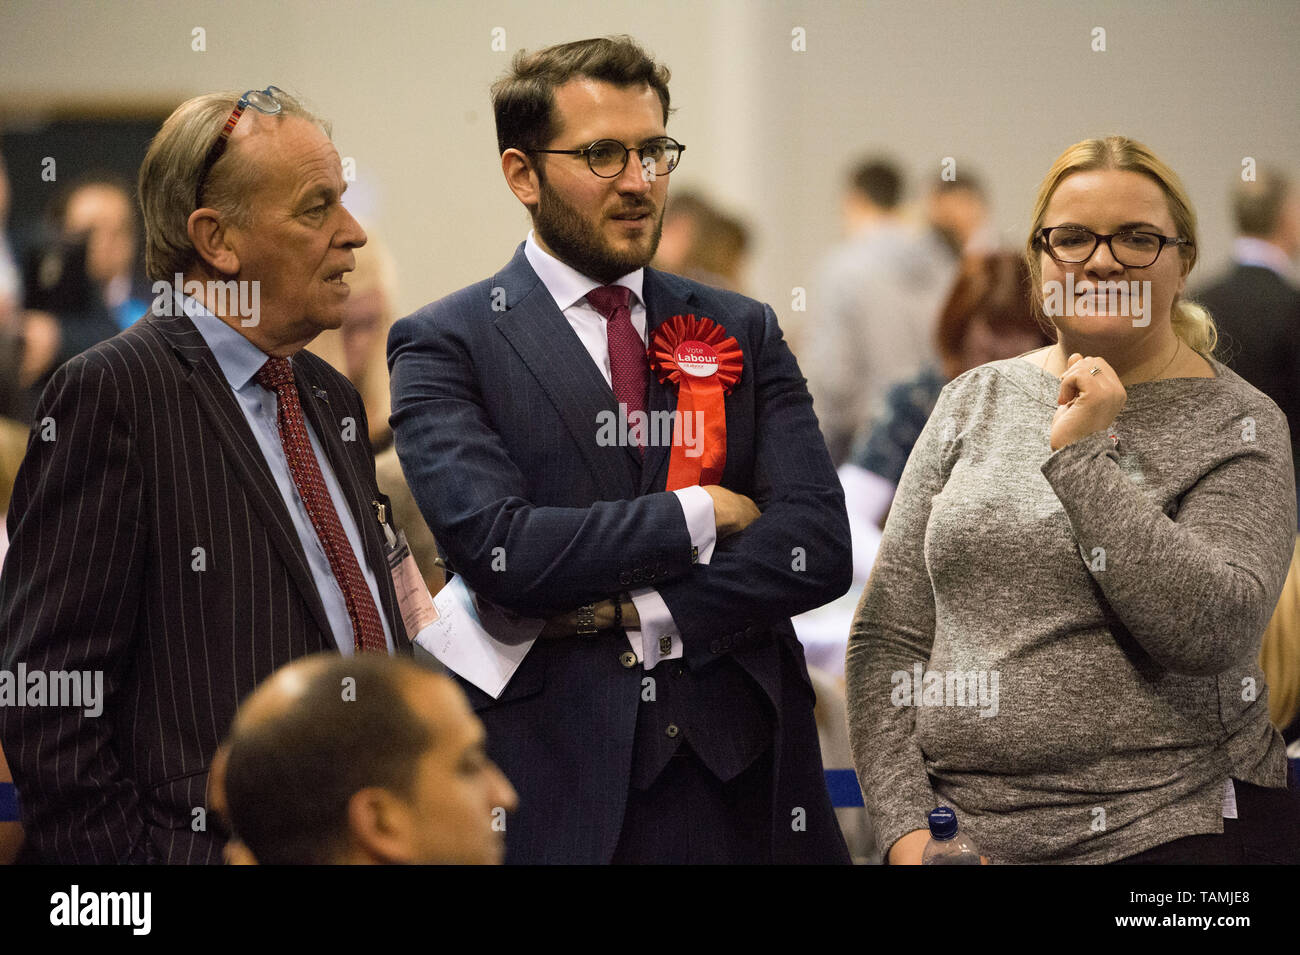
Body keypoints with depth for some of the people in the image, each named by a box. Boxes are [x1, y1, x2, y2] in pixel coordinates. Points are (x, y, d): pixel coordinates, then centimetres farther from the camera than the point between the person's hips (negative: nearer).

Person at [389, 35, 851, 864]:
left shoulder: (743, 332, 10)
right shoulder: (443, 347, -1)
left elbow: (820, 548, -1)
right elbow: (495, 546, -15)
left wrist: (639, 612, -11)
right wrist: (699, 513, -7)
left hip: (740, 771, 3)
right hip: (556, 790, -3)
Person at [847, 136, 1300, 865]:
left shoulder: (1238, 425, -2)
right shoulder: (975, 401, 8)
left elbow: (1213, 631, -17)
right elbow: (888, 635, 7)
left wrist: (1084, 456, -15)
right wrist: (906, 821, -4)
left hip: (1172, 831, -3)